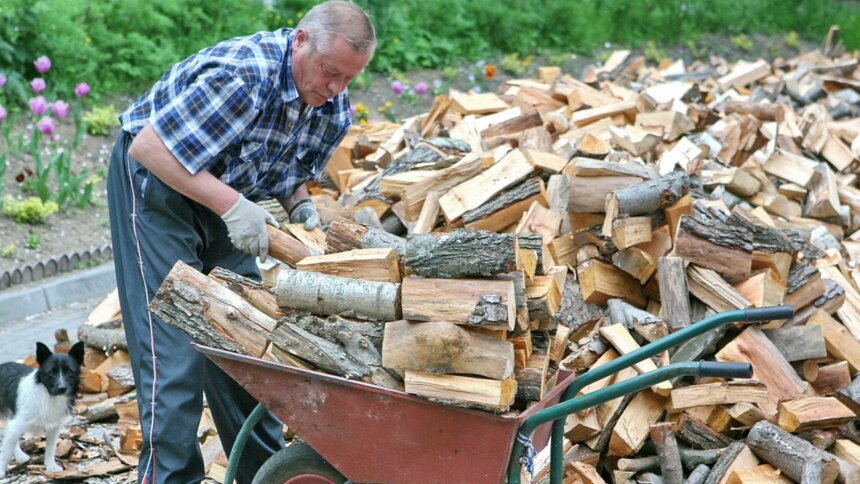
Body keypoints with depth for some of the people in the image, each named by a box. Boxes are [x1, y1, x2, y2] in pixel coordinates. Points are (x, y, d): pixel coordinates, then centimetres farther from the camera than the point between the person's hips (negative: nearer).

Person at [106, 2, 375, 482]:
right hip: (154, 182, -7)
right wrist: (231, 205, -35)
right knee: (175, 341, -12)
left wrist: (301, 204, -14)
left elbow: (296, 173, 9)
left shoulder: (334, 113, -10)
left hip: (224, 193, 7)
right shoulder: (241, 74, -34)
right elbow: (148, 147, -31)